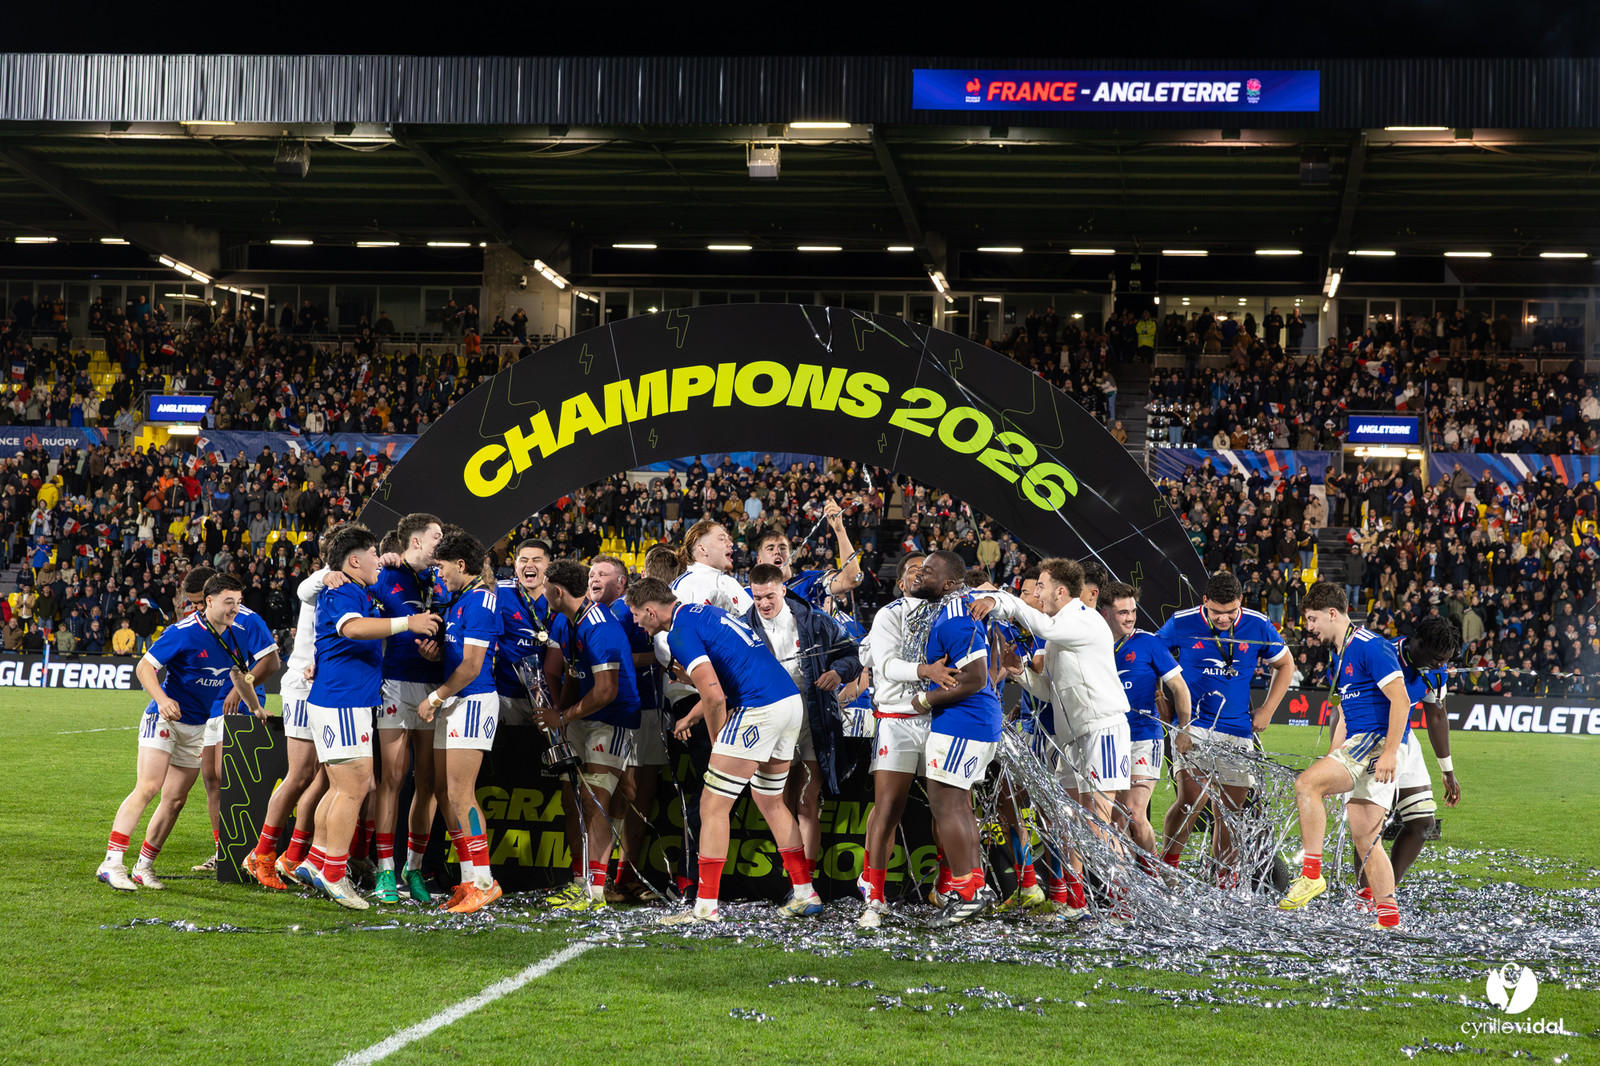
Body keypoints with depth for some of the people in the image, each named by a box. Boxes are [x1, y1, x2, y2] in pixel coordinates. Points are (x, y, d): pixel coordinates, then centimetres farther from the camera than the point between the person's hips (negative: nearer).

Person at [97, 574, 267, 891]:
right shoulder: (183, 633, -16)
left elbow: (238, 675, 25)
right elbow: (144, 667, -16)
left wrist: (255, 708, 29)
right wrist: (162, 699, -30)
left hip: (196, 728, 7)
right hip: (164, 719, -7)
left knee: (175, 799, 4)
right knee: (148, 787, -20)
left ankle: (144, 867, 13)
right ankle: (112, 862, -22)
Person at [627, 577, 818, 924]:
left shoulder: (680, 633, -9)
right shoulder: (705, 611, 21)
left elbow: (714, 696, -15)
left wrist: (717, 742, 0)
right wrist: (694, 714, 35)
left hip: (758, 711, -10)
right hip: (792, 700, 10)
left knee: (714, 806, -2)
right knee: (770, 800, 23)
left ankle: (706, 905, -3)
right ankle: (806, 893, 25)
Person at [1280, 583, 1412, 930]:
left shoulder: (1370, 647, -10)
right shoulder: (1339, 656, 20)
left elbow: (1400, 700, -18)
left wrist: (1390, 752, -25)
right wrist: (1329, 769, 23)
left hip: (1378, 741, -10)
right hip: (1358, 745, 10)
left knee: (1305, 783, -22)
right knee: (1365, 840, 6)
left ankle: (1311, 873, -24)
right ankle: (1389, 919, 6)